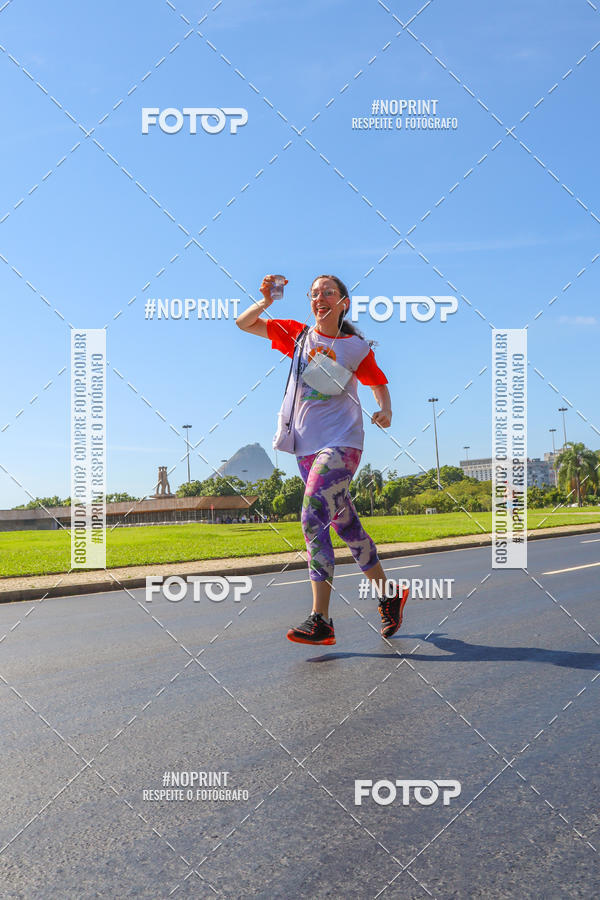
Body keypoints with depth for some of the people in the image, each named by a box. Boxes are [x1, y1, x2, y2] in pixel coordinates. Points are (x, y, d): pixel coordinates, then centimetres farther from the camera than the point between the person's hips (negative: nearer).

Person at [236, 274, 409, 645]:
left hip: (341, 441, -5)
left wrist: (386, 411, -6)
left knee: (313, 518, -20)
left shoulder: (357, 347, 2)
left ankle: (321, 620, -18)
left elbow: (379, 383, 15)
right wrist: (265, 302, -9)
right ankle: (389, 596, 26)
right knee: (345, 524, 10)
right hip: (307, 445, 5)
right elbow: (243, 323, 10)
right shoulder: (297, 334, 10)